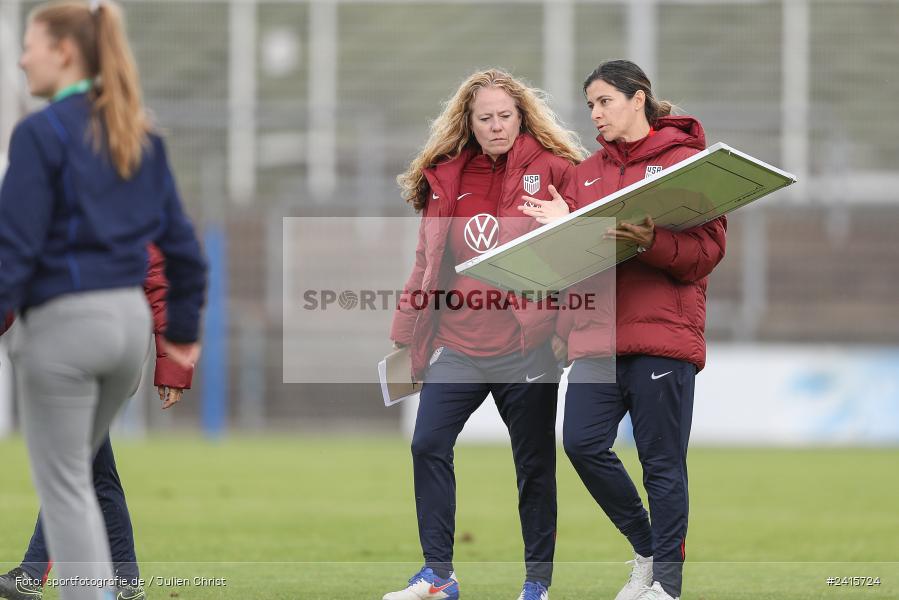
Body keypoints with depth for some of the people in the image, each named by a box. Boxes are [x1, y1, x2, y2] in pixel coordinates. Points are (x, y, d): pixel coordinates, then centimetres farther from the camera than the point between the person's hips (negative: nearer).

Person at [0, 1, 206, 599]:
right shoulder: (141, 135, 9)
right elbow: (180, 240, 12)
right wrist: (184, 326, 19)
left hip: (62, 324, -7)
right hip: (131, 319, 7)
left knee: (63, 487, 2)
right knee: (74, 473, 21)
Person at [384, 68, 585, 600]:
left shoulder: (554, 170, -2)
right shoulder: (447, 178, 9)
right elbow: (428, 262, 13)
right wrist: (406, 338, 12)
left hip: (526, 344, -3)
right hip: (457, 344, 3)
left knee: (534, 461, 4)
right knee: (428, 445, -6)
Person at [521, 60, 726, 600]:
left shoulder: (686, 161, 0)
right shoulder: (589, 171, 18)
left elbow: (708, 249, -8)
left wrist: (650, 243, -23)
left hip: (663, 334, -5)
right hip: (597, 335, 5)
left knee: (663, 463, -3)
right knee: (582, 442, -8)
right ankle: (646, 547, 12)